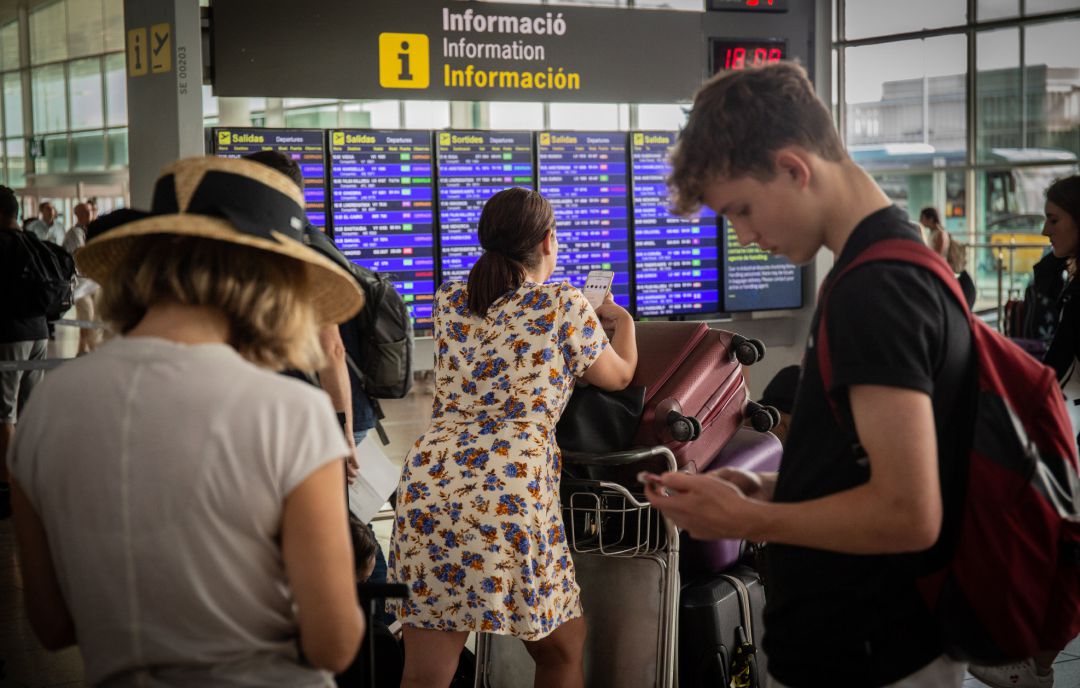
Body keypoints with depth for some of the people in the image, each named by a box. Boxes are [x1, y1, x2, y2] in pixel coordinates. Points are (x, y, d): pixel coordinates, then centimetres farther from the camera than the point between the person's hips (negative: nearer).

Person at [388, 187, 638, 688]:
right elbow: (619, 376, 18)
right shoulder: (564, 307, 1)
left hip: (429, 483, 5)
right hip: (510, 492, -4)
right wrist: (622, 321, 40)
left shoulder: (450, 303, 15)